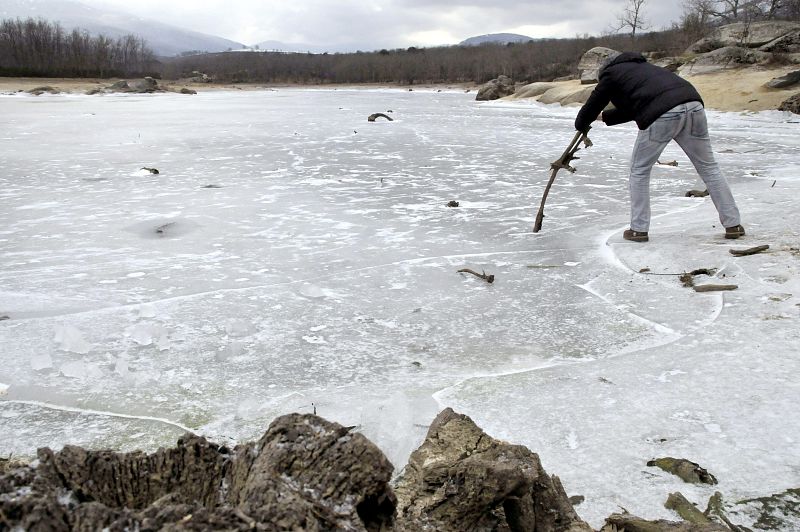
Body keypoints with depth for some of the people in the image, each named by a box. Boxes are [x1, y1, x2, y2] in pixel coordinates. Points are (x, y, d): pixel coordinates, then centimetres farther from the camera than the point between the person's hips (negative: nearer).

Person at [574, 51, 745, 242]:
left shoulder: (611, 74, 19)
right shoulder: (642, 67, 39)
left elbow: (592, 105, 25)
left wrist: (581, 125, 44)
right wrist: (604, 116, 57)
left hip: (662, 116, -6)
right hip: (694, 106, 6)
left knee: (639, 170, 13)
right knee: (708, 167, 15)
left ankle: (638, 229, 15)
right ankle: (733, 224, 17)